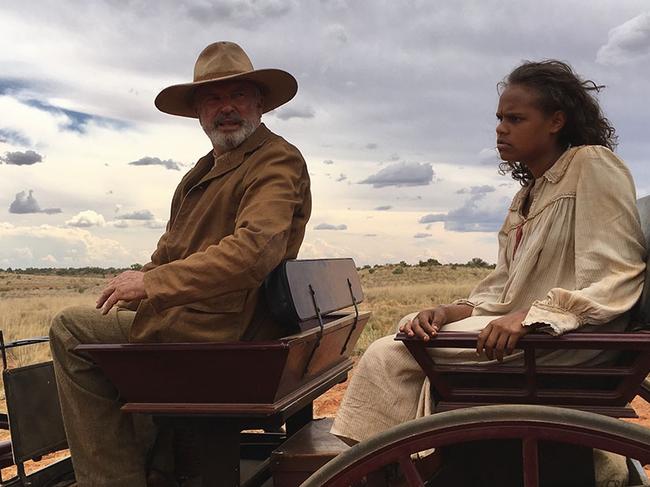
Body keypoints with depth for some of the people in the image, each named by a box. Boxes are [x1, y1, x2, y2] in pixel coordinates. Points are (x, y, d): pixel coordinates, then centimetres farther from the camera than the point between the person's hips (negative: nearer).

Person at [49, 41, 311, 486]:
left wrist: (152, 284, -25)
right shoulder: (207, 171, 19)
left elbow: (253, 250, -28)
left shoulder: (277, 162, -13)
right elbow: (171, 251, 24)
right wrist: (137, 281, 6)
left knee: (70, 329, -10)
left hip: (221, 332, -11)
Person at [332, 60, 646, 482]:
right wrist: (450, 312, -5)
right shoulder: (528, 195, 22)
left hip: (569, 336, -9)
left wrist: (529, 316, -25)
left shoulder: (593, 164, -4)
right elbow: (501, 290, 14)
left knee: (391, 356, -16)